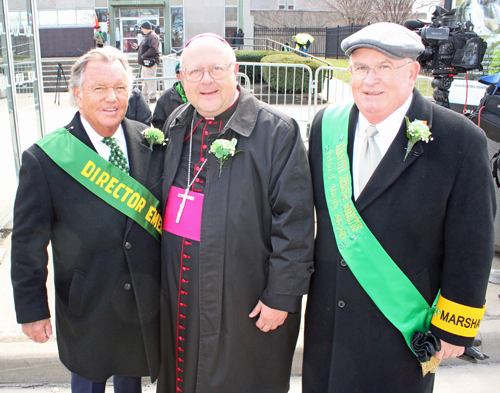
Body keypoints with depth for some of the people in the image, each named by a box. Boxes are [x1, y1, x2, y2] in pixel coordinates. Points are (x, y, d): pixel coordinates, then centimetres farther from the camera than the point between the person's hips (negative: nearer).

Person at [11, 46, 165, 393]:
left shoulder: (152, 143, -7)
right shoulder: (44, 158, -14)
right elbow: (28, 243, -8)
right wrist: (32, 309, -5)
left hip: (145, 299, 2)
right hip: (86, 305, -2)